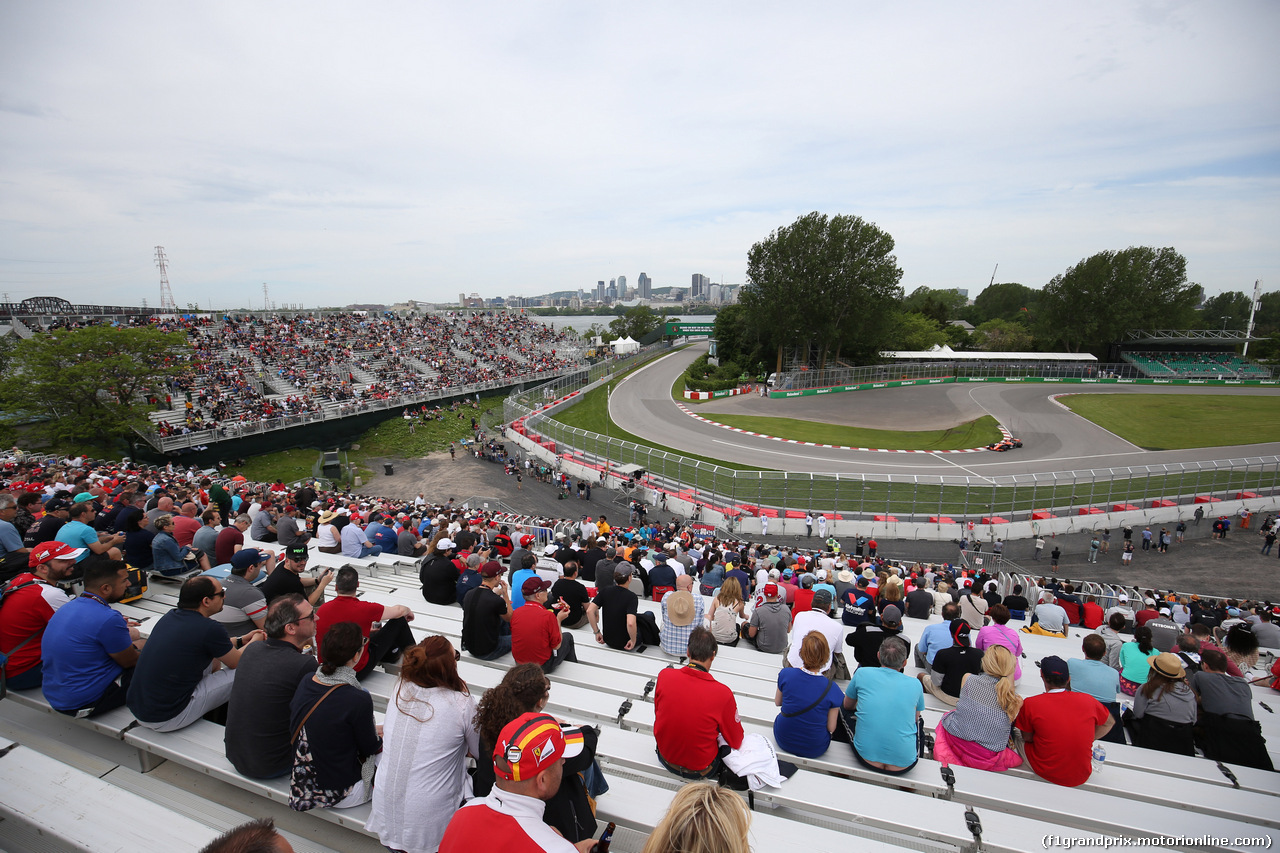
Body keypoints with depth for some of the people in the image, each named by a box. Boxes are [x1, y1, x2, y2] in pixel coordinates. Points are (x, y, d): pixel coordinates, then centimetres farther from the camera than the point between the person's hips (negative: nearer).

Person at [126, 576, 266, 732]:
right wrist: (255, 641, 17)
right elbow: (236, 662, -3)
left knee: (213, 657, 19)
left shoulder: (170, 616, 2)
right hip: (166, 720, -9)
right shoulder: (210, 629, -21)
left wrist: (240, 640, 27)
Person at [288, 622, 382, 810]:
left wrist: (371, 730, 13)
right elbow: (370, 747, -12)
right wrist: (383, 736, 10)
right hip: (340, 794, -7)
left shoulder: (306, 680, -9)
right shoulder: (358, 700, -30)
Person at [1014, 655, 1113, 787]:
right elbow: (1109, 723, 11)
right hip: (1081, 778, 3)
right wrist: (1085, 741, 13)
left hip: (1045, 774, -3)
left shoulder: (1030, 704, -18)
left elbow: (1027, 738, -5)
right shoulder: (1088, 700, -9)